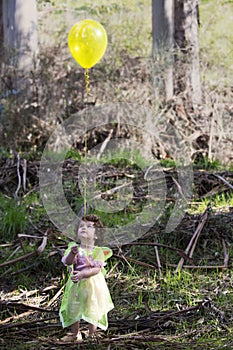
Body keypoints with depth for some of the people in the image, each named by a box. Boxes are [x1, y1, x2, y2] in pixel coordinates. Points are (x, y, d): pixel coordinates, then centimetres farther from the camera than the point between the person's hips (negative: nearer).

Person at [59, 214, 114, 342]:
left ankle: (91, 335, 24)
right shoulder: (74, 248, 1)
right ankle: (75, 334, 33)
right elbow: (67, 262, -15)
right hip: (75, 285, 3)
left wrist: (82, 274, -32)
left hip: (92, 285, -3)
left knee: (92, 312, 5)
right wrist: (72, 253, -34)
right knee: (73, 310, 13)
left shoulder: (98, 251, -7)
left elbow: (97, 269, -18)